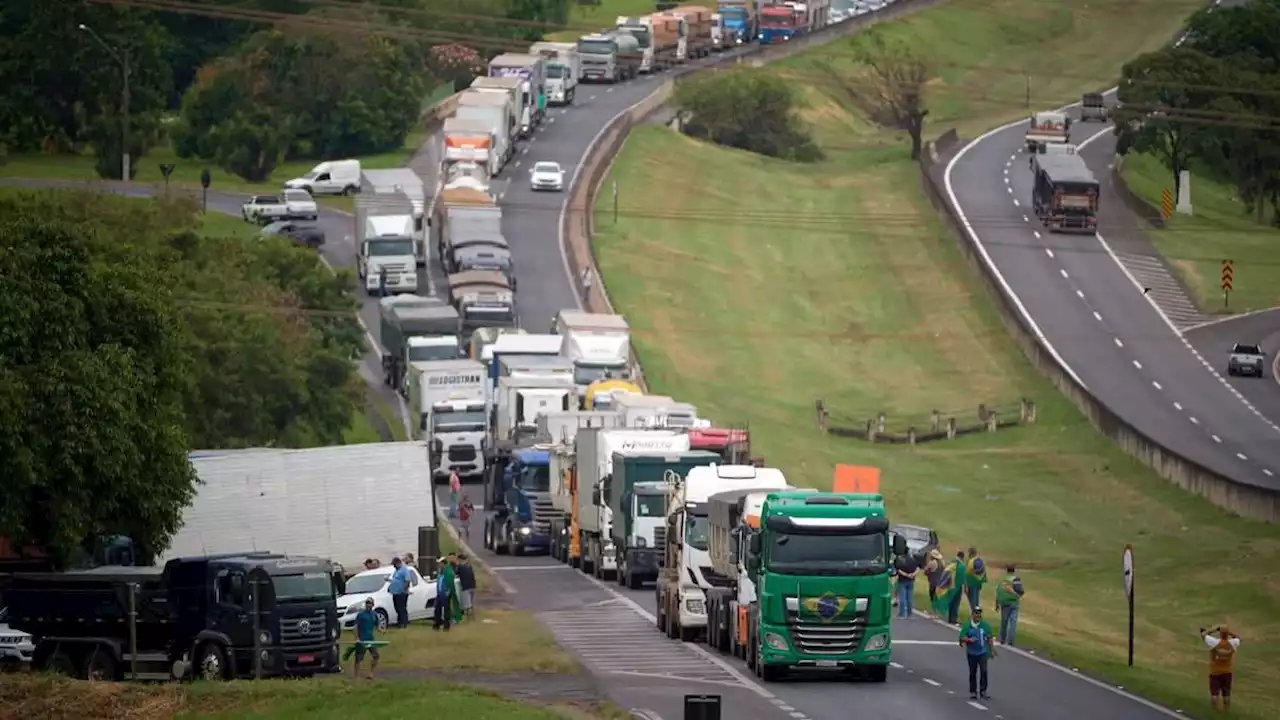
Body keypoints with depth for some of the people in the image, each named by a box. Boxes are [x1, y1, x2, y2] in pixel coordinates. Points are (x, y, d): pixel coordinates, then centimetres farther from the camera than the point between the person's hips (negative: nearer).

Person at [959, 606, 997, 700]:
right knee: (973, 673, 7)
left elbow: (990, 638, 9)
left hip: (983, 652, 0)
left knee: (983, 671, -12)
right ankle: (973, 692, 17)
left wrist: (992, 650, 11)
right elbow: (962, 637, -3)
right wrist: (969, 640, -22)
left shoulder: (985, 625, 0)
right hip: (972, 653, 0)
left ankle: (983, 691, -6)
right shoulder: (967, 626, -2)